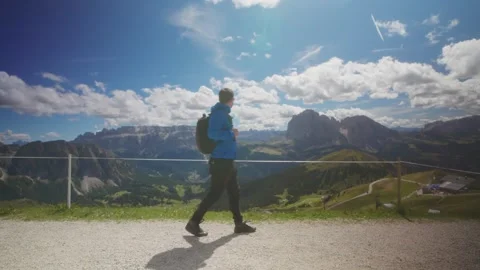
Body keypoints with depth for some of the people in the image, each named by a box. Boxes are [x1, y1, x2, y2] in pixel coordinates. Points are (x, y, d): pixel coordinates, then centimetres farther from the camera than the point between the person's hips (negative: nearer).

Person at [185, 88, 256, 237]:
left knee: (234, 192, 14)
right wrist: (232, 134, -15)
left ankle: (239, 224, 25)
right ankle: (194, 222, 5)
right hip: (221, 161, -10)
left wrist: (231, 134, 12)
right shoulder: (219, 113, -14)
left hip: (227, 160, 10)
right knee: (214, 193, -5)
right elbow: (213, 134, -24)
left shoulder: (223, 113, 15)